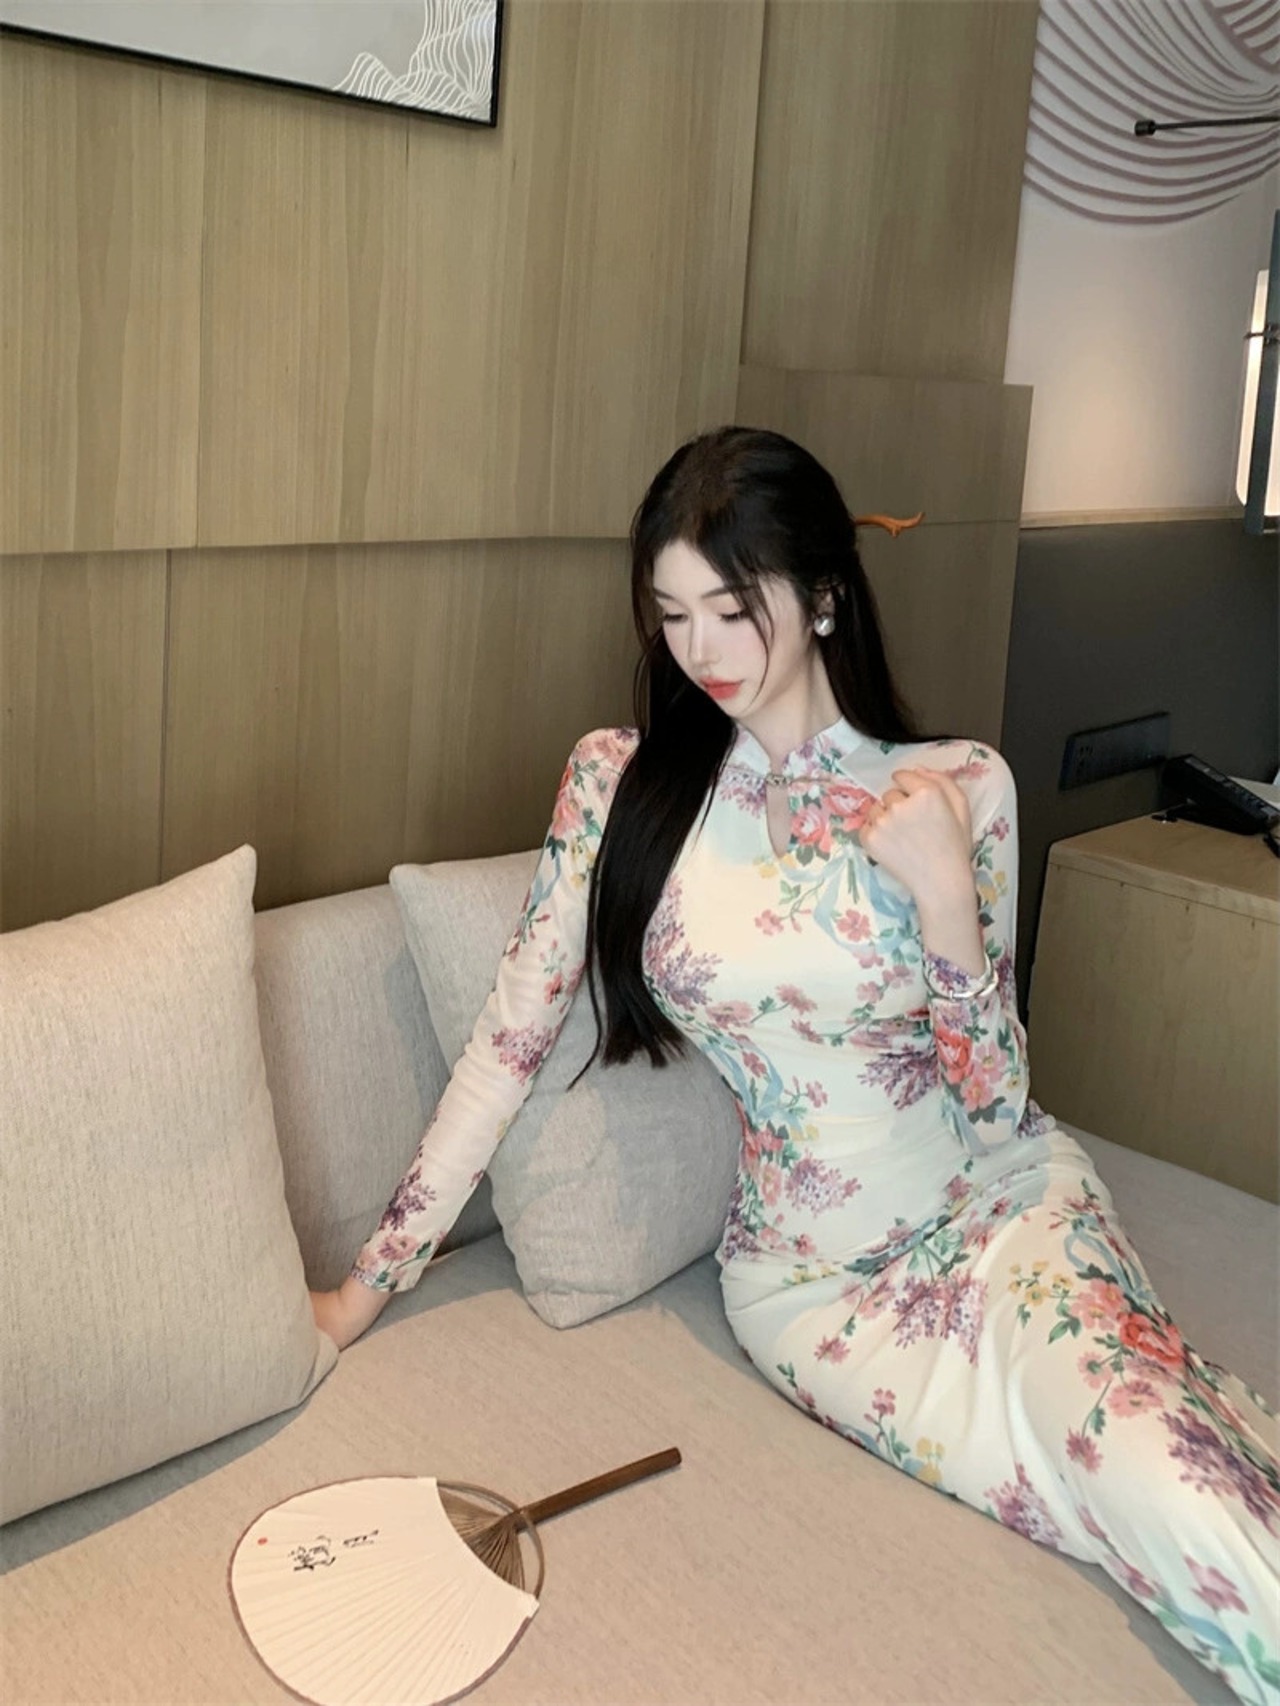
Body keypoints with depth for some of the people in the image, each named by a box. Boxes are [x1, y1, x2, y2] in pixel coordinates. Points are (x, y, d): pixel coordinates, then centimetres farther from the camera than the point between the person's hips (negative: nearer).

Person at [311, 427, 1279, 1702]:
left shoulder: (956, 786, -6)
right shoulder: (619, 781, -5)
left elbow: (997, 1097, -4)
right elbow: (510, 1038, -2)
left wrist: (941, 889, -20)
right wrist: (368, 1284, -2)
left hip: (999, 1210, 1)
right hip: (811, 1281, 0)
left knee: (1171, 1493, -25)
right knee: (1164, 1508, -20)